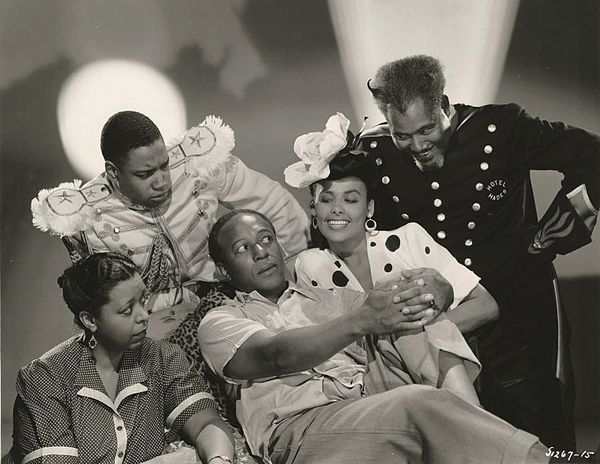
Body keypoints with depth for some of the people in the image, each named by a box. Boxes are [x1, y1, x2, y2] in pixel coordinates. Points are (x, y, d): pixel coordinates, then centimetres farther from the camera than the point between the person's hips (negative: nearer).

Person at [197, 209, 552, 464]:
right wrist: (360, 322, -22)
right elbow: (276, 354, -9)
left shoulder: (330, 300, 29)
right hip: (305, 425, -5)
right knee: (419, 405, -31)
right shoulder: (220, 323, 16)